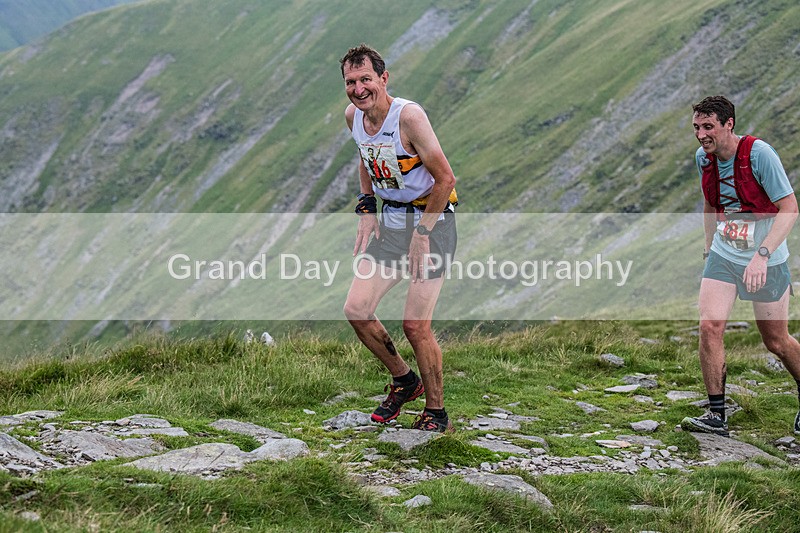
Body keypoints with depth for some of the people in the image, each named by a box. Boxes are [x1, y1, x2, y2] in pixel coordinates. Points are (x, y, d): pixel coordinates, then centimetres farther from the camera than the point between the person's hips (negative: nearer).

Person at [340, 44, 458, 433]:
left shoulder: (408, 116, -22)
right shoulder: (353, 116, 0)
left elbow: (445, 179, -19)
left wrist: (422, 234, -16)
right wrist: (367, 210, 10)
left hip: (432, 219, -7)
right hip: (390, 221, 7)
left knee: (415, 325, -11)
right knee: (356, 309, -1)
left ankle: (436, 413, 7)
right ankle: (403, 380, 22)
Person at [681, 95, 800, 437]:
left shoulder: (759, 153, -19)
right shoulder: (703, 157, 1)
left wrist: (762, 254, -30)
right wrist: (709, 246, 15)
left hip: (766, 261, -5)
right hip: (723, 255, 5)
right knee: (709, 325, -14)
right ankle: (716, 415, -7)